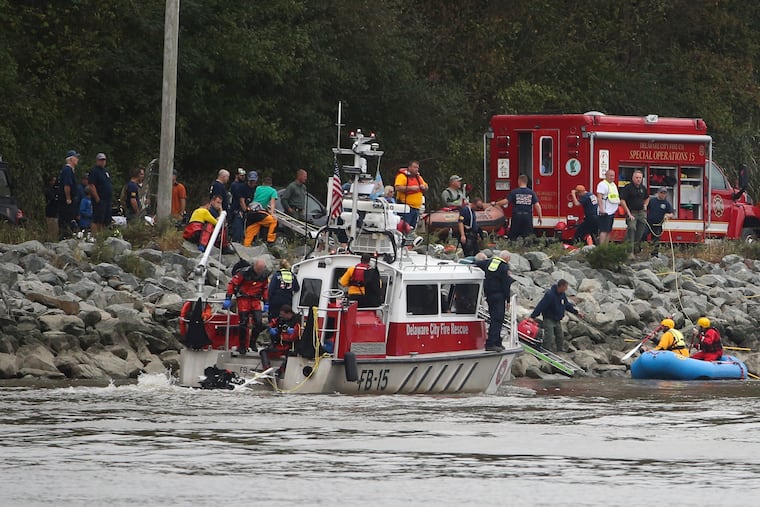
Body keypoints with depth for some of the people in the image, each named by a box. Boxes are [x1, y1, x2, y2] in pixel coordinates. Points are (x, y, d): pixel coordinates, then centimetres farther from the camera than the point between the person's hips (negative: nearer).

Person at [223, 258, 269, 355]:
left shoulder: (263, 275, 2)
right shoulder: (244, 272, -16)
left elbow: (265, 289, 18)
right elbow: (232, 283, -12)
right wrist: (228, 298, -14)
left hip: (256, 300, 4)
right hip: (243, 299, -4)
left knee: (259, 322, -9)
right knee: (244, 323, -5)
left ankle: (253, 342, 11)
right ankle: (242, 346, 6)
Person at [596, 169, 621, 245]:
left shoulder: (613, 184, 19)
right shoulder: (603, 184, -11)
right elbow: (599, 197, -21)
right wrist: (601, 209, -30)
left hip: (612, 212, 10)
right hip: (605, 212, -10)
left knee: (609, 231, 11)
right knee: (604, 230, -13)